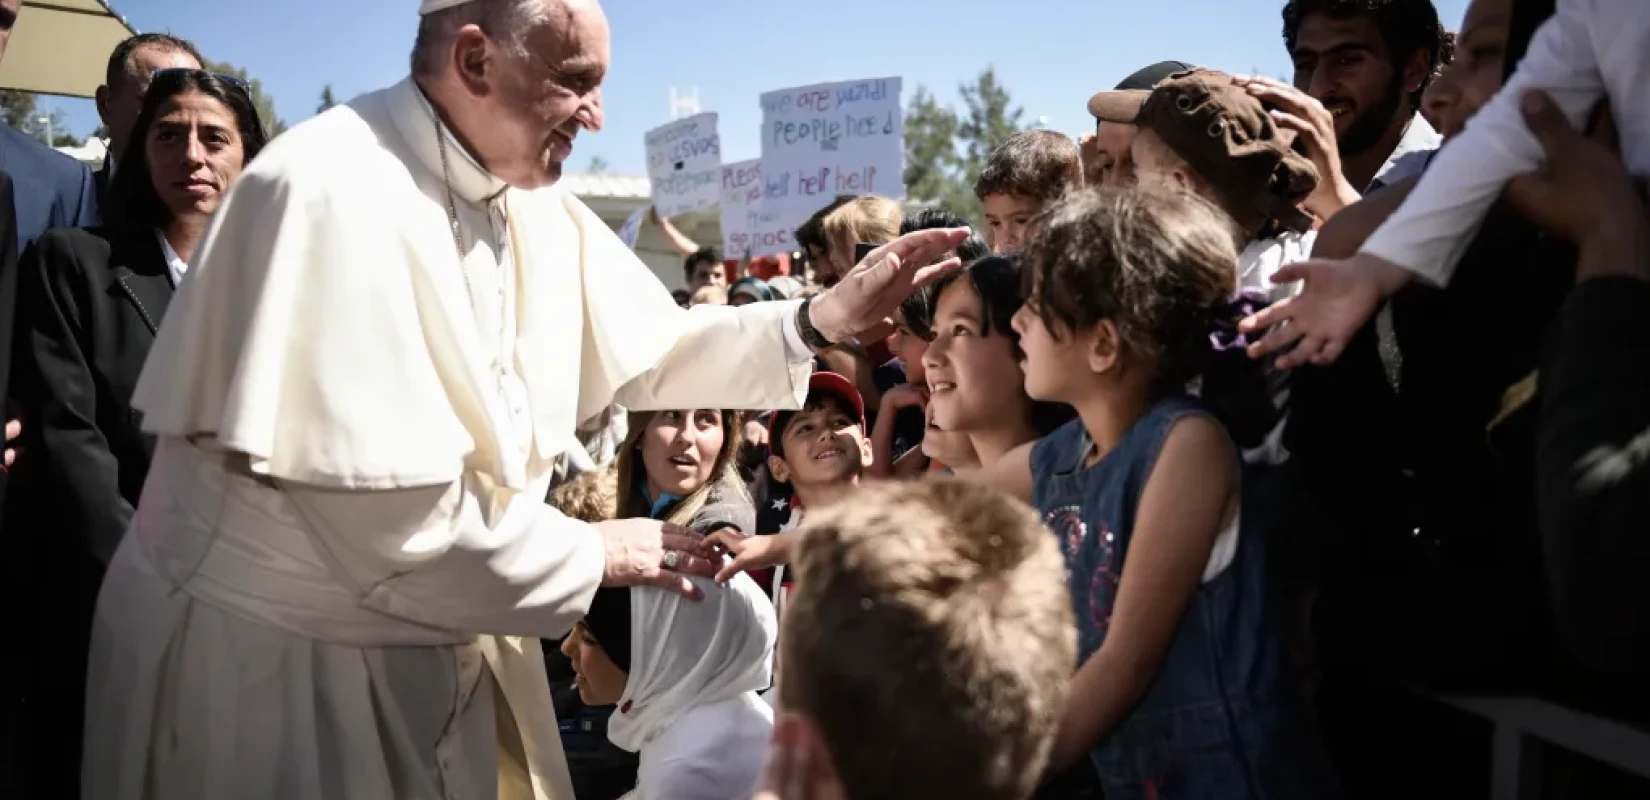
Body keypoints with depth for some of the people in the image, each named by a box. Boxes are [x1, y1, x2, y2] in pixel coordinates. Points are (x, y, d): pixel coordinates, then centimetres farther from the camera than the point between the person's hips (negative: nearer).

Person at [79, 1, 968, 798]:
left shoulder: (540, 211, 1)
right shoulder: (331, 195, -25)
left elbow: (649, 352, 10)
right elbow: (387, 514, -27)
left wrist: (827, 316, -4)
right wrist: (591, 554, -14)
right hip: (269, 653, -7)